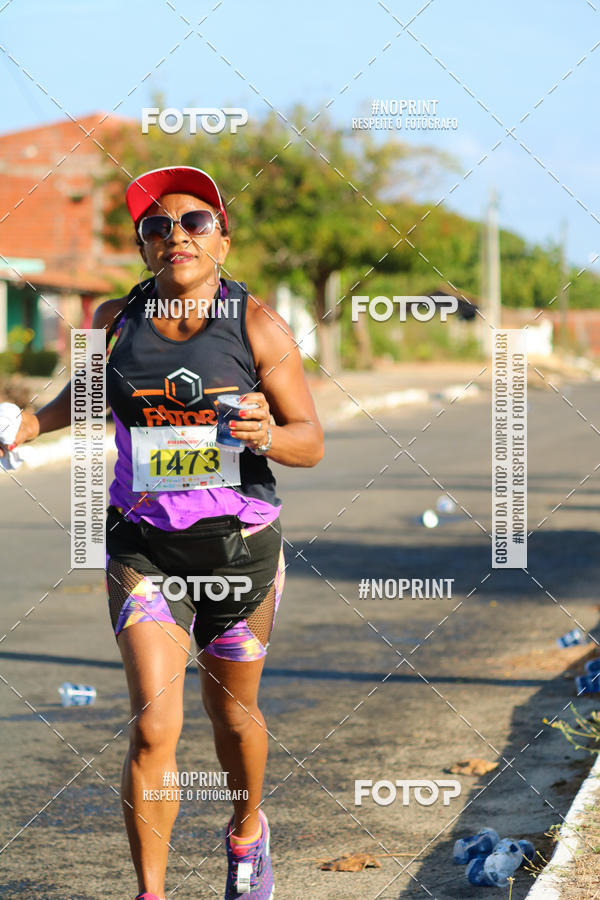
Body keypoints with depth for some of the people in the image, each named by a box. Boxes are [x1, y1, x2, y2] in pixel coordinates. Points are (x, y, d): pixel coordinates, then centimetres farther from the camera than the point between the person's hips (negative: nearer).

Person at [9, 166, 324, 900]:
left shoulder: (258, 325, -9)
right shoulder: (117, 320, -2)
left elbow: (311, 442, -6)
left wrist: (267, 434, -27)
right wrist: (36, 422, 7)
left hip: (240, 544, 0)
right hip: (144, 546, 1)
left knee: (232, 713, 18)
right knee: (154, 725, -14)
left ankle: (247, 831, 49)